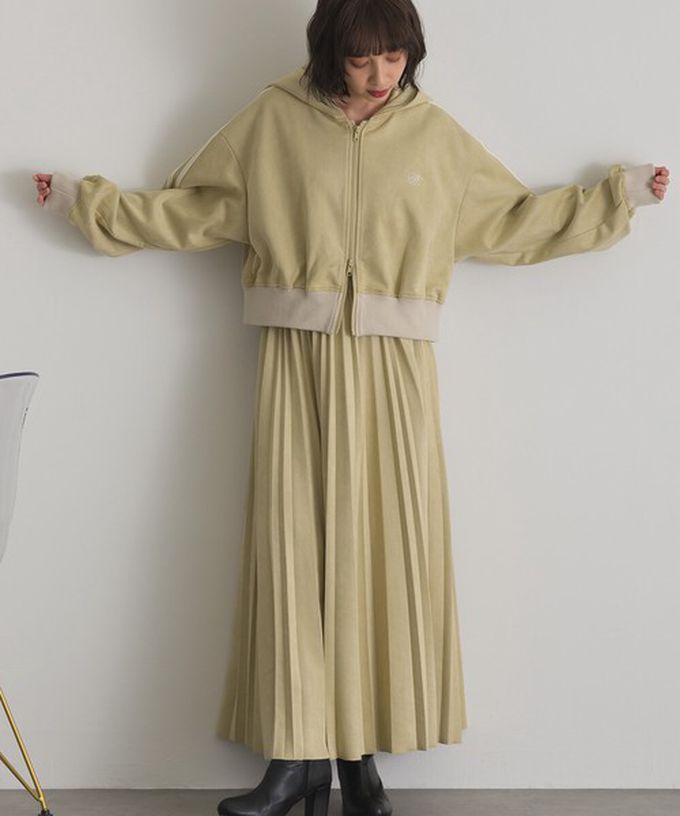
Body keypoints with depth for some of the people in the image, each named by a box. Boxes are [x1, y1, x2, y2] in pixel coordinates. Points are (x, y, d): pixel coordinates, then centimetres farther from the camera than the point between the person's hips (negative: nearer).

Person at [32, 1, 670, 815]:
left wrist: (620, 193, 20)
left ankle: (359, 751, 9)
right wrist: (86, 198, 12)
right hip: (299, 366, 0)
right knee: (295, 550, -3)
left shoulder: (436, 134, 10)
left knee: (384, 550, -1)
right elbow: (190, 209, 13)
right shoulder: (273, 120, 6)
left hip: (392, 372, 1)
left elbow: (512, 219, 18)